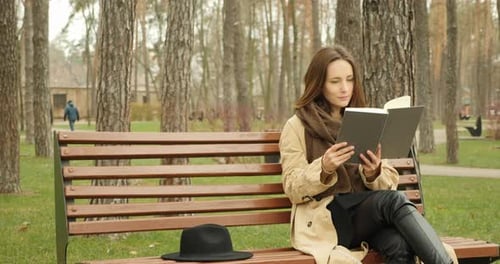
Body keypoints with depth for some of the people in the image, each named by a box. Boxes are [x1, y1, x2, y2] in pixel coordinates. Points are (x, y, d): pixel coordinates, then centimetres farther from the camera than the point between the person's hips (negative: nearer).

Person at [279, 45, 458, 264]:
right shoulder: (296, 127, 4)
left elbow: (390, 184, 12)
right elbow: (293, 190, -2)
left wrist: (374, 173, -12)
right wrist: (324, 168, -22)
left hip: (366, 214, 4)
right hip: (325, 221, -3)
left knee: (399, 244, -34)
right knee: (393, 201, -32)